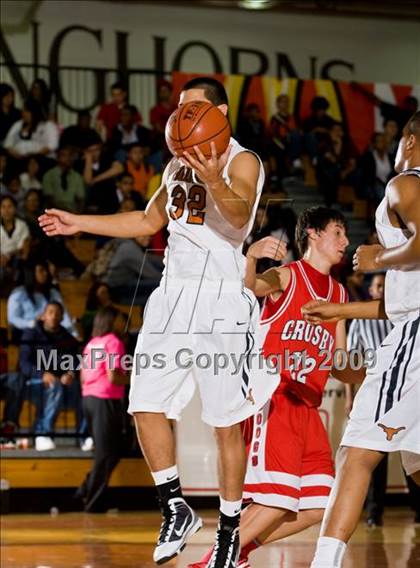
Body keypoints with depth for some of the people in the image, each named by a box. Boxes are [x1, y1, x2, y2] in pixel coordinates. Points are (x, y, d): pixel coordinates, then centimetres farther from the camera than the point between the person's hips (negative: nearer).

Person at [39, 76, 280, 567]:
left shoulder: (241, 161, -6)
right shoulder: (178, 164, 17)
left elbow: (239, 216, -25)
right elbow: (149, 221, 29)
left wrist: (216, 182, -45)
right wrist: (80, 223, 24)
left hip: (220, 297, -7)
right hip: (173, 294, 7)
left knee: (227, 423, -2)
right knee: (146, 406, 0)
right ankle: (176, 511, 11)